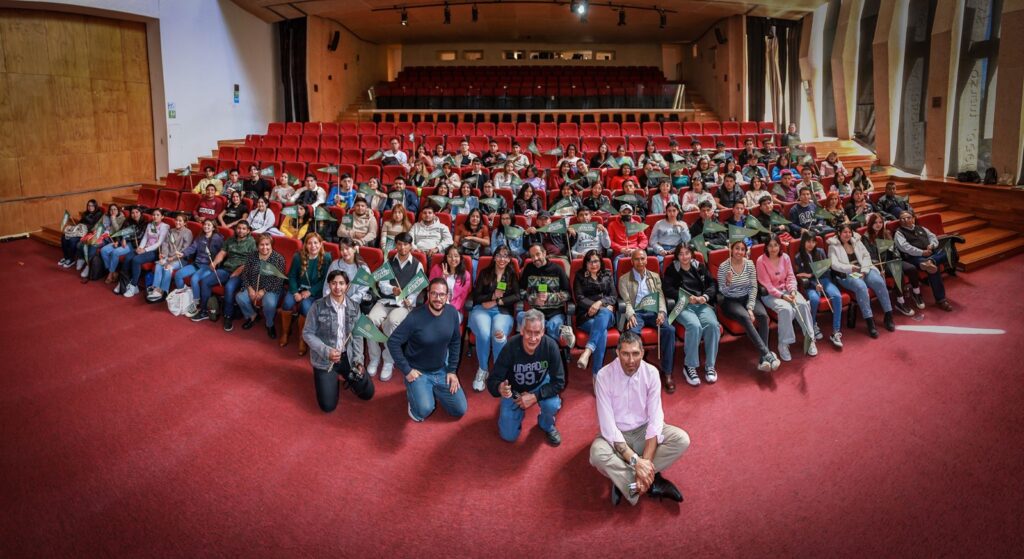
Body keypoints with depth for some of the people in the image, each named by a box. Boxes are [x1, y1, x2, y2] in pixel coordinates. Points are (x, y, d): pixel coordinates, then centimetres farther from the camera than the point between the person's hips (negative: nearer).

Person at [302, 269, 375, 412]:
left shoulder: (354, 307, -1)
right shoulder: (318, 306, -12)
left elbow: (357, 336, 5)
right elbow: (307, 333, -8)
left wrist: (358, 359, -6)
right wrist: (326, 351, -20)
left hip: (347, 356, 3)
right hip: (324, 359, -3)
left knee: (368, 393, 0)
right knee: (328, 406, -8)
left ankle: (346, 376, 29)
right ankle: (332, 379, 24)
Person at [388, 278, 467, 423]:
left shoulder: (452, 313, -9)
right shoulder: (415, 317, -25)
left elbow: (455, 342, 5)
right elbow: (393, 342, -19)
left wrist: (452, 370, 1)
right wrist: (406, 370, -17)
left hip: (442, 370, 5)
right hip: (418, 372, -5)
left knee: (460, 410, 2)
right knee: (424, 411, -26)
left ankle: (433, 391, 27)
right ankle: (414, 392, 9)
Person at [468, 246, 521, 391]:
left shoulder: (512, 275, 17)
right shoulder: (484, 273, 15)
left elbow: (517, 296, 2)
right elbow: (476, 296, 7)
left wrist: (497, 302, -8)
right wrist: (493, 296, -9)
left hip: (503, 312, 0)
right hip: (481, 309, 0)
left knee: (498, 334, -36)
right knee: (484, 334, -35)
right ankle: (482, 370, -17)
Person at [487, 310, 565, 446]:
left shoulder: (550, 346, -30)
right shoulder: (510, 347, -33)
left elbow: (559, 382, -23)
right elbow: (492, 380, -29)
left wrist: (535, 396, -33)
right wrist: (500, 388, -52)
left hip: (540, 385, 1)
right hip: (514, 389, 0)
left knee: (552, 405, -30)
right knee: (508, 436, -4)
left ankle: (547, 425, 7)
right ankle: (519, 412, 29)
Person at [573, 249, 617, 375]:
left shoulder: (607, 275, 22)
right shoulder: (580, 276, 18)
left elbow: (613, 297, 10)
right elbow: (579, 298, 4)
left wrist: (600, 303, -11)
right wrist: (594, 306, -14)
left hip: (606, 314, 1)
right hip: (586, 315, -1)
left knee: (604, 312, -41)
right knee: (603, 332, -36)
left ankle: (588, 351, -59)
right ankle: (597, 373, -47)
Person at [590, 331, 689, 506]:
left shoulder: (651, 373, -14)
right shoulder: (604, 376, -21)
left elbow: (655, 418, -17)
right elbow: (608, 425, -24)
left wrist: (645, 460, -28)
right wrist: (635, 460, -33)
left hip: (644, 430, 3)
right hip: (615, 435, -3)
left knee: (682, 440, -22)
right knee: (598, 454, -35)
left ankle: (624, 480, -18)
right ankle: (652, 483, -18)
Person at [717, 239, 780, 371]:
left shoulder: (750, 264, -2)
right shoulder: (723, 267, -11)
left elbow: (753, 287, -2)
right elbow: (723, 292, -8)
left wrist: (750, 307, -12)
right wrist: (728, 283, -31)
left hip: (747, 297, 3)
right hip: (730, 300, -3)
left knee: (763, 314, -25)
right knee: (745, 317, -32)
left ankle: (763, 359, -27)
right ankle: (767, 354, -34)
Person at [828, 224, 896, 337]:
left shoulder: (856, 241, 16)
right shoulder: (833, 246, 2)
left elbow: (866, 256, 9)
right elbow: (834, 264, -9)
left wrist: (864, 270, -8)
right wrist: (850, 268, -25)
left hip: (864, 270, 5)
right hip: (846, 274, -5)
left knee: (879, 282, -25)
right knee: (861, 286, -35)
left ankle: (888, 315, -14)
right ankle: (870, 322, -32)